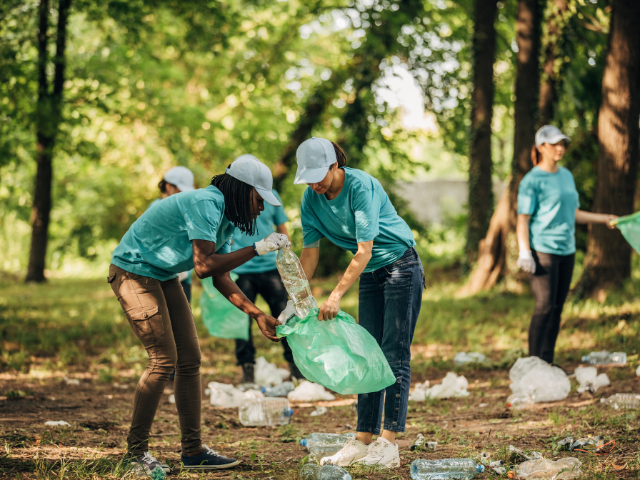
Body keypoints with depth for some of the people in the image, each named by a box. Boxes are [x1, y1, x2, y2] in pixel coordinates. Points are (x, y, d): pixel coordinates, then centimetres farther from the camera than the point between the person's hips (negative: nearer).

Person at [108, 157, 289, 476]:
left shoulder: (224, 217, 6)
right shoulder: (206, 204, -24)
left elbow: (221, 278, 11)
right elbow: (204, 266, -34)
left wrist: (257, 315, 5)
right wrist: (257, 249, -29)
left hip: (162, 277, 10)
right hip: (134, 273, -10)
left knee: (190, 359, 5)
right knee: (164, 359, -14)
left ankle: (193, 451, 10)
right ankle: (136, 450, -4)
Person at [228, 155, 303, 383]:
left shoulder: (270, 195, 9)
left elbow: (283, 230, 17)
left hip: (270, 267, 1)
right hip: (240, 270, -1)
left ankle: (294, 362, 11)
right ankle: (247, 367, 12)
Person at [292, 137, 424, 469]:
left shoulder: (360, 186, -25)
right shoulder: (311, 198, -4)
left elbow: (364, 249, -27)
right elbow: (310, 251, 1)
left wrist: (336, 295, -30)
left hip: (400, 265, -7)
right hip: (370, 274, 7)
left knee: (395, 354, -10)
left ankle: (388, 444, -12)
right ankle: (363, 441, 6)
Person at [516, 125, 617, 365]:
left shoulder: (567, 176, 15)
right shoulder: (532, 180, -7)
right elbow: (523, 219, -10)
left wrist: (604, 219, 19)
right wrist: (524, 252, -18)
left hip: (567, 250, 7)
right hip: (543, 251, -7)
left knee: (557, 308, 7)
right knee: (545, 307, -11)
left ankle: (548, 362, 13)